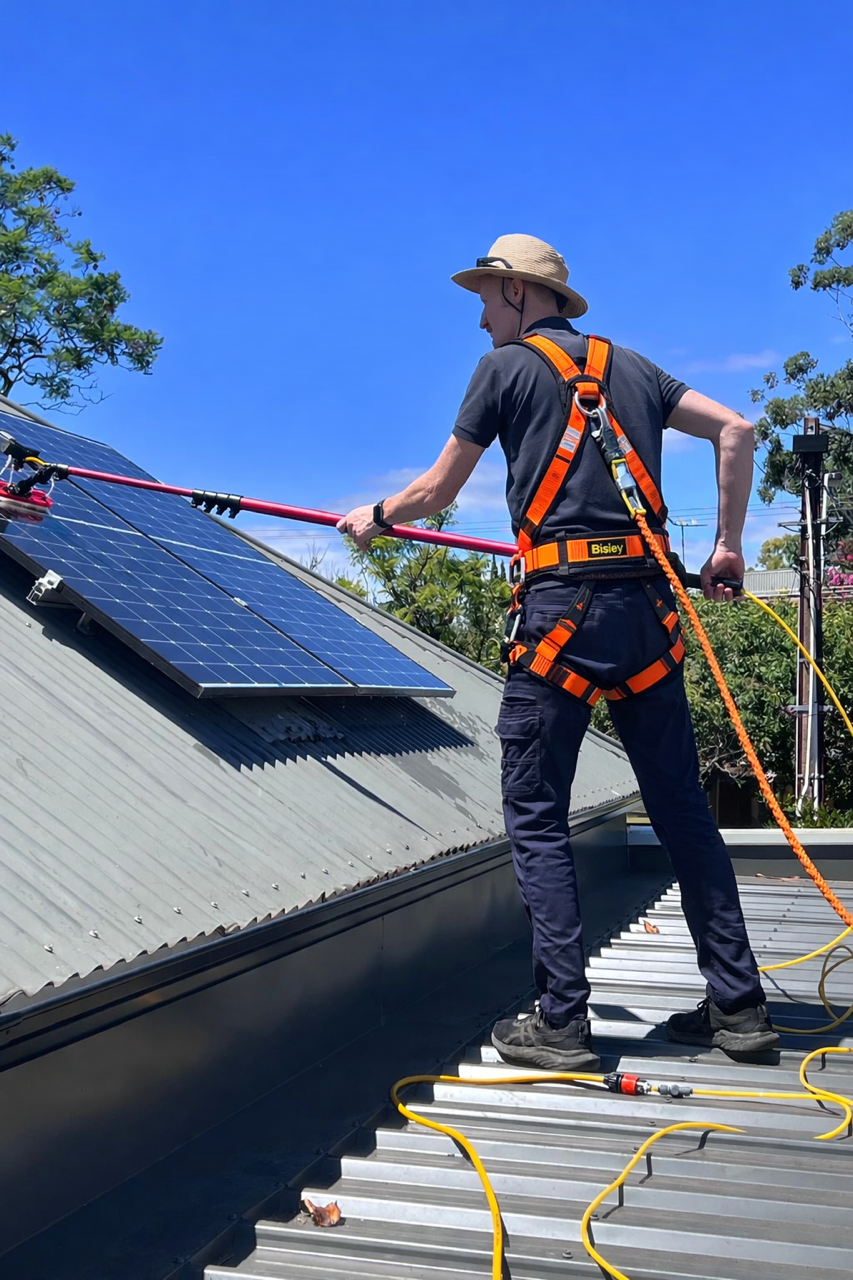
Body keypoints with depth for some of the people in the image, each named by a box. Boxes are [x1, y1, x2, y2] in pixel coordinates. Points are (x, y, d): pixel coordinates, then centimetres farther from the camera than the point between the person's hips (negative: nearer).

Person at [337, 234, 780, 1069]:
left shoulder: (508, 365, 6)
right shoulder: (630, 365, 21)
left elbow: (437, 491, 9)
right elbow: (735, 429, 15)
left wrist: (374, 517, 27)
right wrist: (728, 545, 17)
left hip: (562, 602, -5)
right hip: (647, 606, 6)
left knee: (535, 818, 2)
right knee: (681, 807, 10)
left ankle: (562, 1024, 2)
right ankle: (738, 1006, 15)